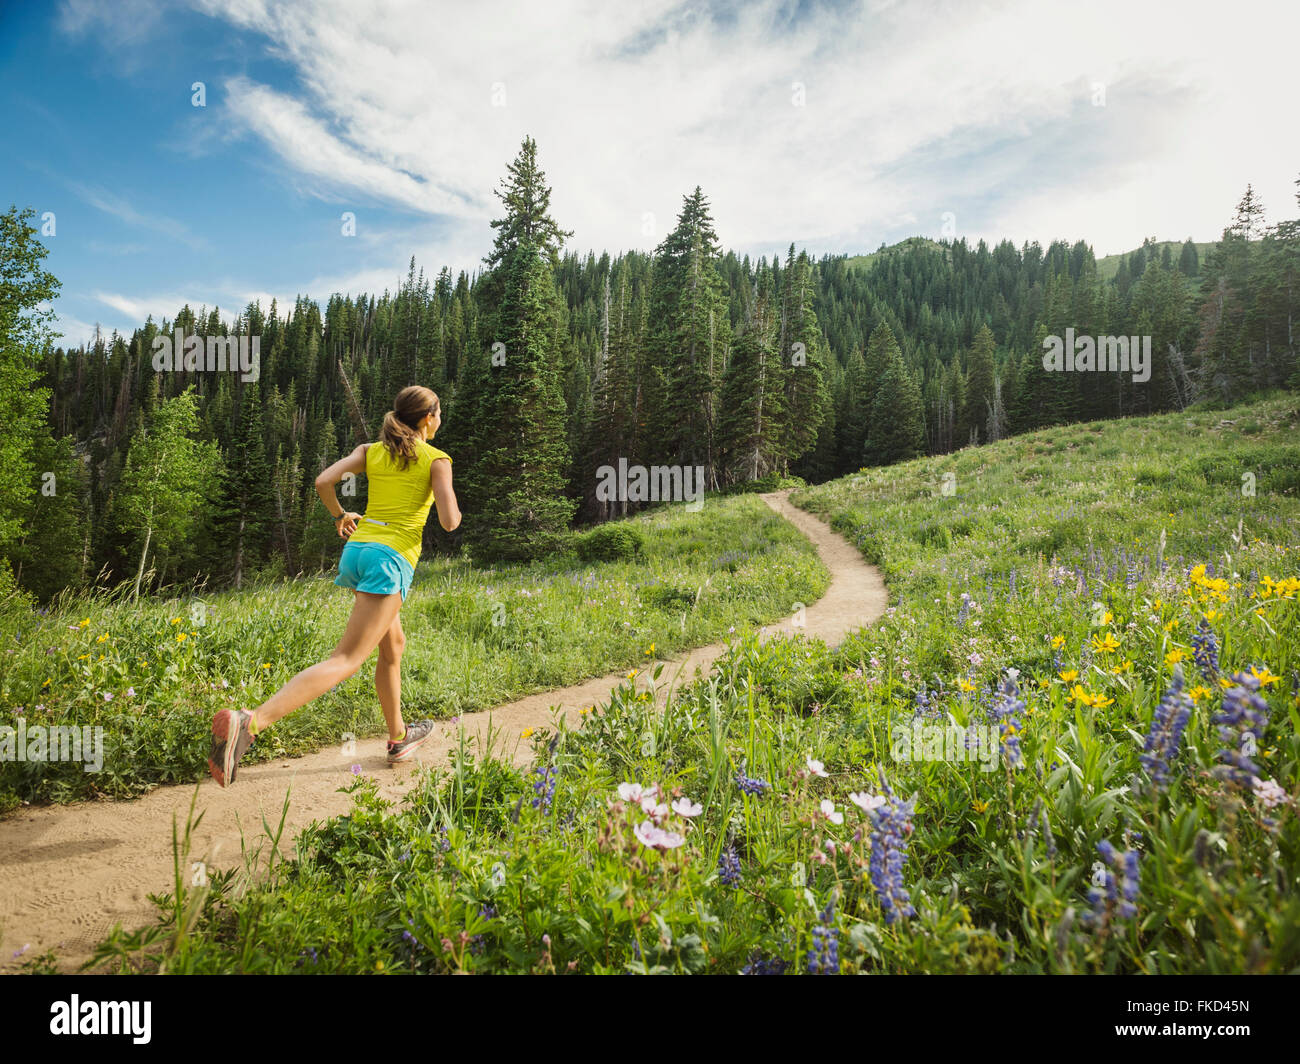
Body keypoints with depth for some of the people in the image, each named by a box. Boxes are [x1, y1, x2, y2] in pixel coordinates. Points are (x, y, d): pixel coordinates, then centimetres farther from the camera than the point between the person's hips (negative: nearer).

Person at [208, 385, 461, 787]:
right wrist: (455, 511, 17)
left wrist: (341, 515, 19)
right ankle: (248, 723, -31)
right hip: (392, 558, -7)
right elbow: (449, 522, -6)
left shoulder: (371, 451, 14)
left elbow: (323, 482, 1)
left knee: (393, 644, 25)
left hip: (356, 548, 7)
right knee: (345, 661, -13)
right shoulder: (437, 459, 1)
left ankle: (398, 738, 36)